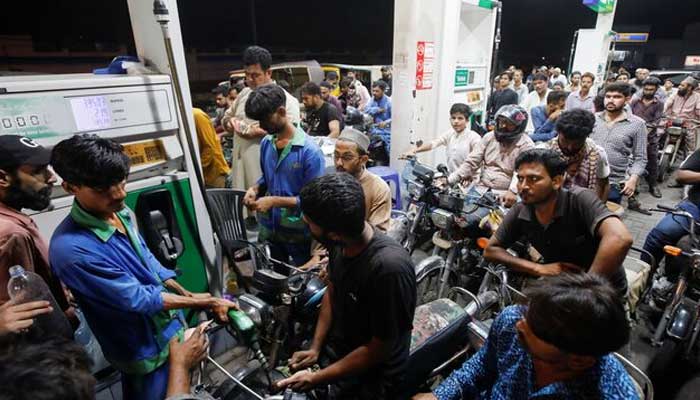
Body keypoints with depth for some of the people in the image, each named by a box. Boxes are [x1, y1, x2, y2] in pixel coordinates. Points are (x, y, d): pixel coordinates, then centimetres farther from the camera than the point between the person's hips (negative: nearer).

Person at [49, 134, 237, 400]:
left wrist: (187, 294, 3)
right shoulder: (71, 248, -31)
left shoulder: (120, 211, -7)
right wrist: (207, 303, -21)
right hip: (144, 349, -7)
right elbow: (138, 298, -25)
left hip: (170, 327, 7)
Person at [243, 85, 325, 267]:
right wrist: (255, 189, -4)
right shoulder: (266, 143, 1)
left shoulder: (310, 151, -20)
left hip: (299, 232, -5)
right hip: (268, 229, 6)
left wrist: (274, 201, -23)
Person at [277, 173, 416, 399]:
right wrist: (315, 348, -1)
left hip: (372, 378, -5)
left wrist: (316, 379, -16)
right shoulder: (341, 244, -13)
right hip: (335, 351, 5)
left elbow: (378, 351, -22)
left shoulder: (390, 268, -33)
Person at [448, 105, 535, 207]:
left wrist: (512, 191, -36)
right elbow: (471, 162, 6)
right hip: (479, 188, 4)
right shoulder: (489, 137, 9)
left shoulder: (526, 145, -3)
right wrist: (449, 180, -5)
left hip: (503, 194, -4)